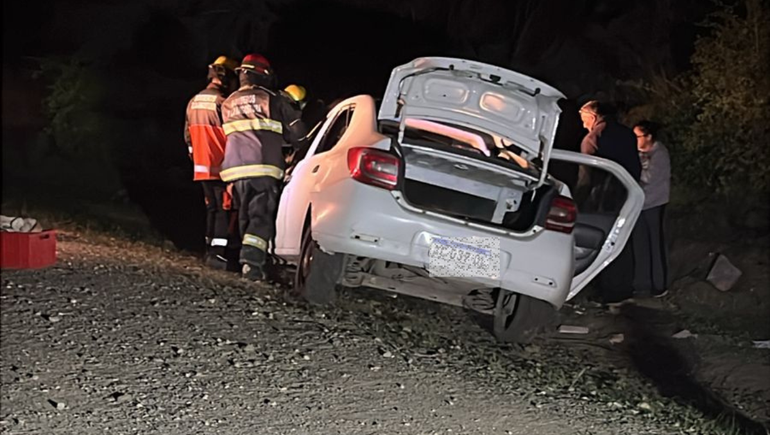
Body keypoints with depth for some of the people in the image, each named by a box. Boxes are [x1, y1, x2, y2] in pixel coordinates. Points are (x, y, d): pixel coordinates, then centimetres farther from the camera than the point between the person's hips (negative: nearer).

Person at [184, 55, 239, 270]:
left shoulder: (194, 102, 10)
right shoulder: (222, 102, -16)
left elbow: (188, 134, 17)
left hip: (201, 166, 8)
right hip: (221, 167, -8)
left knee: (212, 208, 17)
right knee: (224, 209, -5)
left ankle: (210, 249, 20)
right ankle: (217, 252, -10)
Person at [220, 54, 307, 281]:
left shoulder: (228, 104, 16)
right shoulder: (273, 100, 2)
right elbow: (297, 132, 3)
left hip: (235, 168, 5)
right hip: (263, 169, -5)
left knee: (246, 217, 14)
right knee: (261, 217, -7)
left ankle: (253, 260, 12)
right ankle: (252, 260, -23)